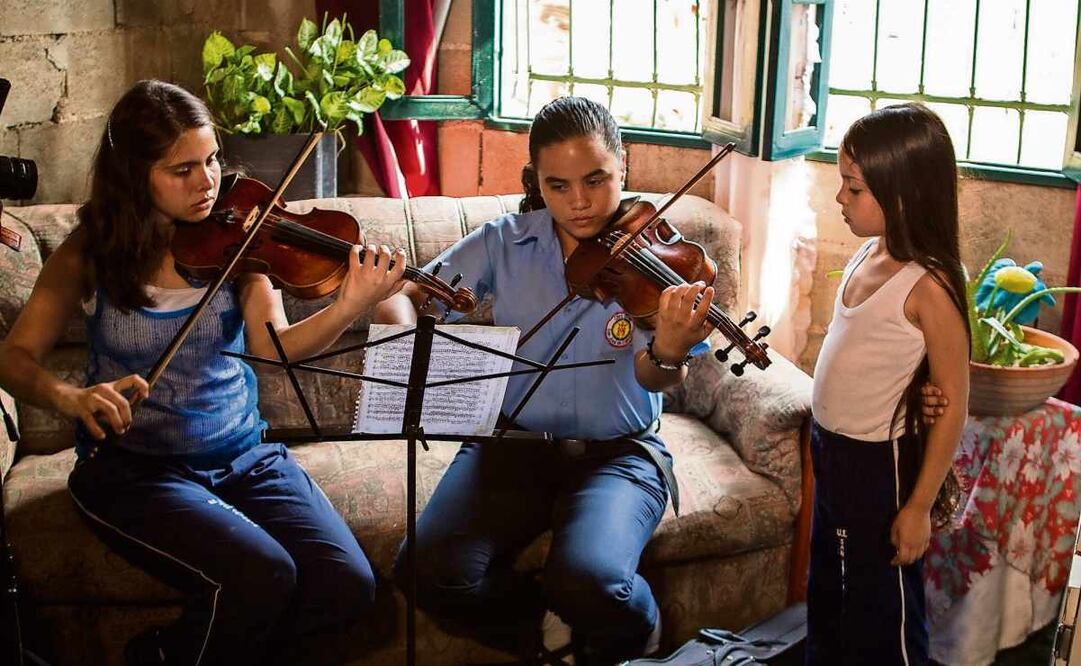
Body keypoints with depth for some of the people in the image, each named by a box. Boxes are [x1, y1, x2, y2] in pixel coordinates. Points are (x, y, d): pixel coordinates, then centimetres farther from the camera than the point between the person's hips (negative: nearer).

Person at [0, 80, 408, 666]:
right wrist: (68, 397, -26)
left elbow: (273, 345, -14)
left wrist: (350, 307, -34)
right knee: (262, 578, -27)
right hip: (132, 468, -3)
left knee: (346, 585, -15)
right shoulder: (90, 255, -4)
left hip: (244, 455, 3)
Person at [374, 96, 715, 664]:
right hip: (513, 445, 3)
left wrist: (667, 354, -44)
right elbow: (401, 296, 1)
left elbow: (652, 379, -18)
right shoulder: (505, 244, 0)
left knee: (587, 580, -31)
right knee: (431, 573, -21)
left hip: (618, 452, -2)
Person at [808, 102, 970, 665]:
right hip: (831, 450, 8)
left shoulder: (929, 287, -23)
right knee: (827, 586, 24)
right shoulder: (868, 255, 0)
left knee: (881, 603, 10)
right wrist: (826, 449, 4)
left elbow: (953, 404, -20)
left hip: (880, 465, -8)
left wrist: (919, 506, -18)